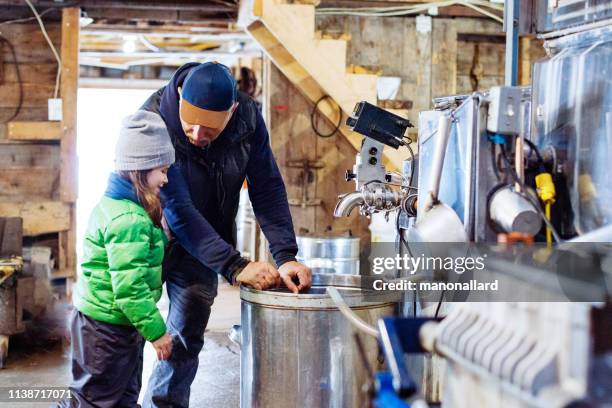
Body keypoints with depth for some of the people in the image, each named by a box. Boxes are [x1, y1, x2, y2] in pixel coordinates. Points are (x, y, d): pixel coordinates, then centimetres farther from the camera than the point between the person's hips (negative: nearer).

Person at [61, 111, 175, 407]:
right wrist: (156, 331, -20)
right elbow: (130, 287, -27)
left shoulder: (115, 205, 8)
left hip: (119, 325, 11)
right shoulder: (130, 220, -25)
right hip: (105, 329, -11)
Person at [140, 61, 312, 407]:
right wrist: (233, 266, -39)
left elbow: (268, 189, -14)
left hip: (205, 244, 3)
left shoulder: (248, 117, -16)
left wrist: (285, 256, -26)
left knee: (186, 340, 5)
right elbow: (177, 208, -33)